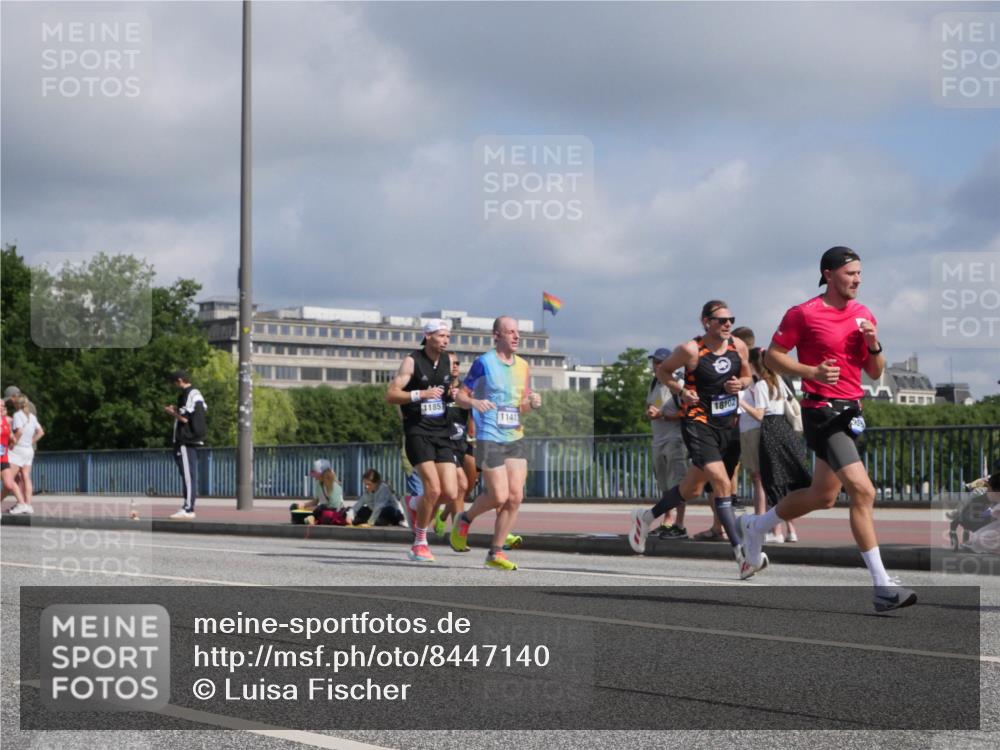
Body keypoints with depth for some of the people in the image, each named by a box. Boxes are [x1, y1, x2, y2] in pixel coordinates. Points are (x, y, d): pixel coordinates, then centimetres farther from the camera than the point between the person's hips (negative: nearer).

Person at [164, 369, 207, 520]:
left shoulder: (189, 395, -13)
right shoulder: (197, 394, 19)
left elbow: (186, 418, -18)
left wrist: (172, 412, -2)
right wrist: (176, 411, 20)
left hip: (186, 441, -10)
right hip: (191, 440, 10)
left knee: (188, 475, -11)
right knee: (188, 475, 11)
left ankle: (188, 509, -13)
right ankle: (188, 507, 14)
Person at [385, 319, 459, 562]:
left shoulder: (448, 360, 10)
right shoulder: (412, 361, -6)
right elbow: (390, 395, -12)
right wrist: (421, 394, -23)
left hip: (442, 432, 6)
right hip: (418, 432, -6)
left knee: (450, 493, -4)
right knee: (433, 489, -17)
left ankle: (415, 505, 28)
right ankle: (419, 543, 0)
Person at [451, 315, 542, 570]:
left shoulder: (522, 365, 12)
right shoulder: (484, 362, -6)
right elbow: (460, 396, -5)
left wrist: (532, 403, -2)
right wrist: (474, 402, -26)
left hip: (515, 438, 6)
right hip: (490, 439, -6)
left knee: (515, 497, -3)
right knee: (499, 497, -10)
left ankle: (496, 552, 7)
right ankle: (465, 520, 20)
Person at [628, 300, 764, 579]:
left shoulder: (739, 346, 2)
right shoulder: (691, 350, -12)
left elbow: (746, 375, 19)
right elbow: (662, 370, 3)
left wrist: (741, 383, -3)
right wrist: (681, 391, -12)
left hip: (729, 425, 6)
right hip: (699, 424, -6)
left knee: (692, 489, 16)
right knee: (722, 484, -21)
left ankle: (646, 517, 41)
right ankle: (741, 555, -22)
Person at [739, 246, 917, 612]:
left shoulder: (864, 315, 11)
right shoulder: (804, 314, -9)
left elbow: (875, 373, 14)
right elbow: (773, 355, -5)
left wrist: (873, 345, -7)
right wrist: (813, 371, -19)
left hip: (851, 412, 8)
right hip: (822, 412, -8)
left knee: (823, 496, 19)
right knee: (863, 491, -18)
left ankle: (755, 526, 43)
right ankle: (882, 588, -18)